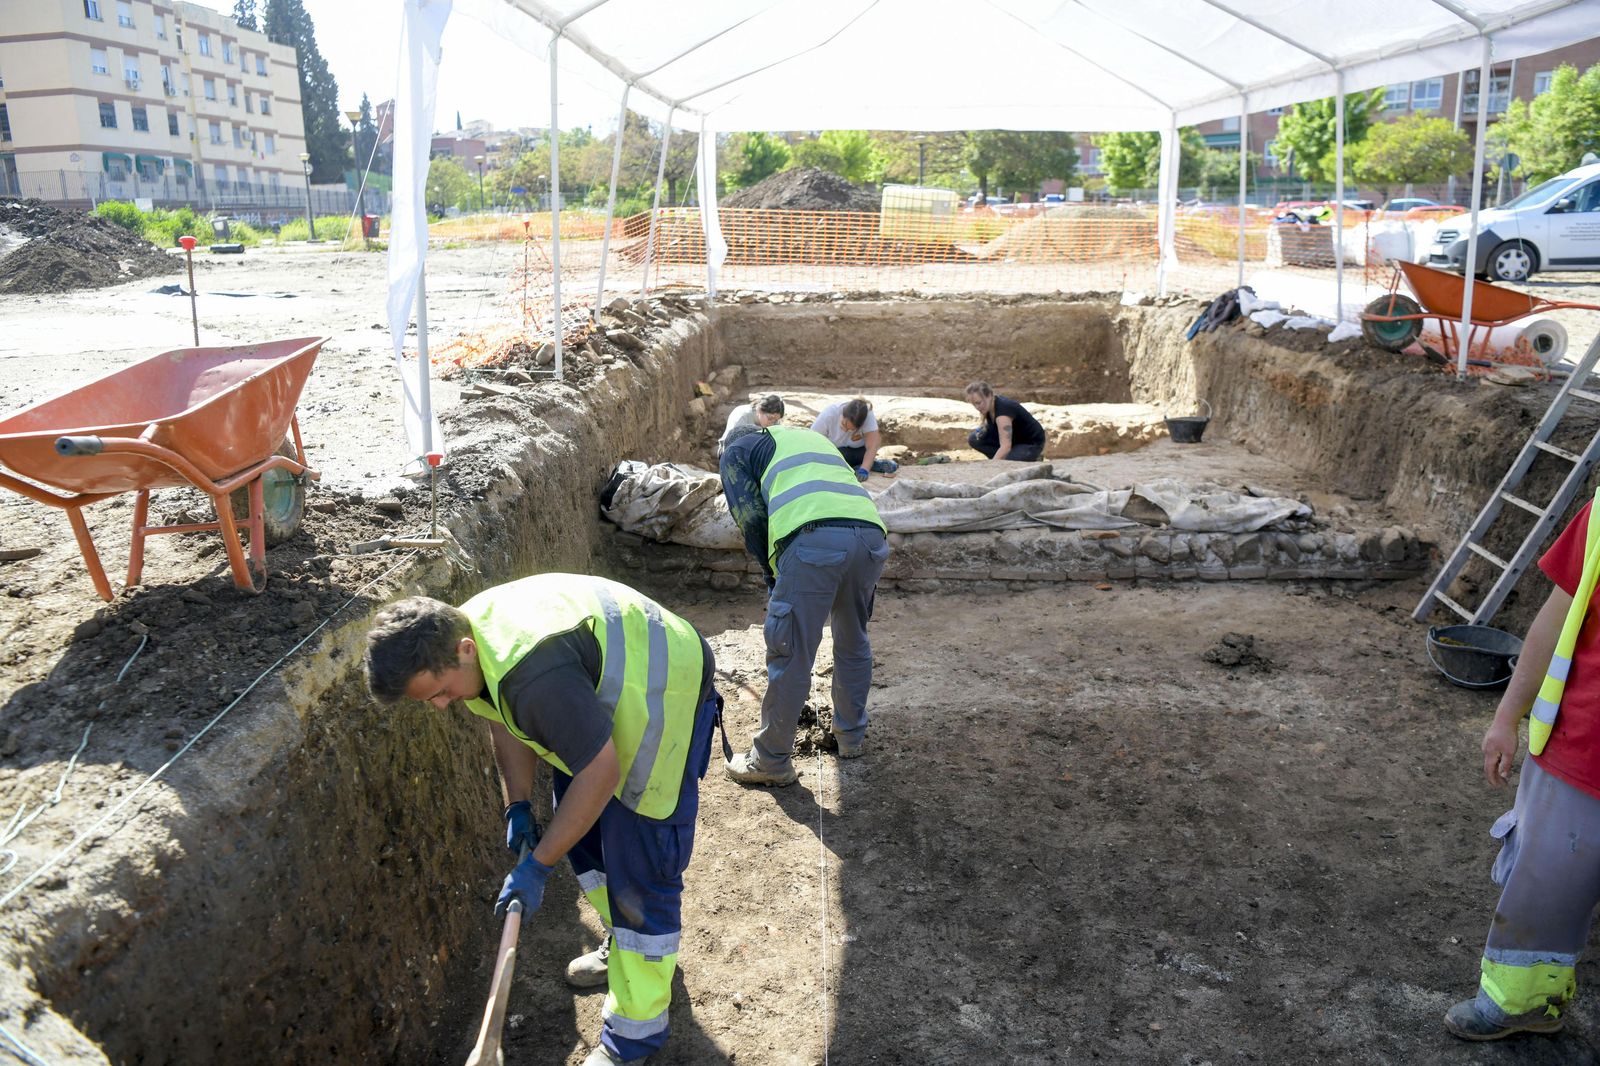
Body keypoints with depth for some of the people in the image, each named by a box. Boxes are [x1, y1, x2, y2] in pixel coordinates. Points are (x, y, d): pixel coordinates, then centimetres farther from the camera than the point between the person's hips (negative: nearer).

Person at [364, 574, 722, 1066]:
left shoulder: (533, 673, -40)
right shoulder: (462, 633, -9)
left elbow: (601, 772, -32)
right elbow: (505, 720, 9)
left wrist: (539, 865, -22)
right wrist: (519, 806, 4)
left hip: (664, 692, -9)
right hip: (603, 685, 10)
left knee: (639, 869, -7)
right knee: (581, 828, 19)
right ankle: (625, 944, 41)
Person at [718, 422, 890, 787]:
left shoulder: (736, 450, 24)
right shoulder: (813, 436, 41)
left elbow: (752, 519, 9)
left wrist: (774, 578, 19)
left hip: (814, 539, -6)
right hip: (871, 534, 6)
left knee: (789, 657, 5)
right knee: (853, 644, 24)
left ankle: (772, 761, 16)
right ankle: (852, 736, 39)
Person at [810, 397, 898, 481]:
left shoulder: (868, 416, -30)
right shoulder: (827, 415, -31)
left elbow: (871, 447, -33)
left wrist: (863, 470, -47)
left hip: (857, 450, 0)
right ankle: (874, 465, -18)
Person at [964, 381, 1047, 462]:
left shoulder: (1003, 408, -34)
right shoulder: (990, 404, -9)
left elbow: (1006, 447, -42)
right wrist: (984, 428, -8)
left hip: (1032, 443, -8)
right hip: (1014, 439, 8)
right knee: (973, 439, -6)